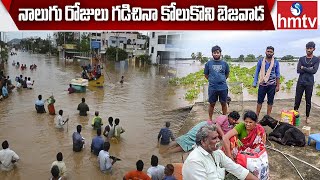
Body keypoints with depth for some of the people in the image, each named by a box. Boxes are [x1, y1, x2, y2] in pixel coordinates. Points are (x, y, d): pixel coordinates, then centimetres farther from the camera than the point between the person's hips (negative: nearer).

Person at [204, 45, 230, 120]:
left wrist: (221, 80, 11)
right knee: (212, 104, 10)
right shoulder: (208, 63, 0)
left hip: (223, 87, 1)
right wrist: (212, 80, 8)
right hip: (212, 88, -1)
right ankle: (210, 119, 22)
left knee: (224, 104, 11)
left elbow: (227, 74, 15)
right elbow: (206, 75, 9)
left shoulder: (224, 63, 2)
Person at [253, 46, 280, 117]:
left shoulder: (276, 62, 1)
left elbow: (277, 74, 3)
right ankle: (256, 115, 14)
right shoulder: (261, 61, 0)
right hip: (262, 84, -1)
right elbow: (257, 72, 2)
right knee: (260, 100, 5)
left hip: (272, 85, 1)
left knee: (270, 101, 7)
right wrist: (255, 83, -3)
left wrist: (278, 85, 0)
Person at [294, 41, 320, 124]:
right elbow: (298, 70, -4)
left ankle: (307, 117, 17)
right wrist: (308, 69, -10)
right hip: (300, 82, 1)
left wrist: (304, 68, -7)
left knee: (308, 101, 6)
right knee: (297, 99, 2)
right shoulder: (301, 59, 7)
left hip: (309, 83, -1)